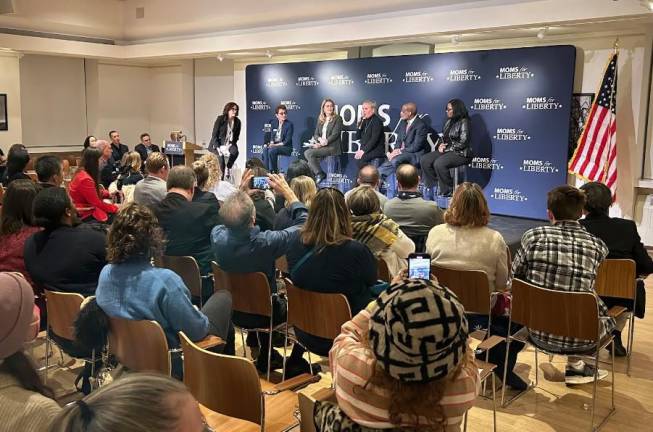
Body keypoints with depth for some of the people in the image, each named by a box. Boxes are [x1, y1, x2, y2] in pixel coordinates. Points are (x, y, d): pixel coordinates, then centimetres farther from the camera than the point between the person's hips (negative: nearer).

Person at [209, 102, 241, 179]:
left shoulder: (237, 121, 0)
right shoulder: (220, 119, -9)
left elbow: (236, 136, 7)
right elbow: (214, 135, -10)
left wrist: (231, 144, -10)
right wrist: (218, 148, -20)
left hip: (229, 144, 3)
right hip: (217, 144, -3)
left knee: (235, 151, -30)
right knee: (220, 157, -27)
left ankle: (228, 168, -7)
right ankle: (220, 179, -17)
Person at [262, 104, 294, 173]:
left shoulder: (289, 124, -7)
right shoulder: (273, 122, 9)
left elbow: (287, 141, -12)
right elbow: (271, 136, 8)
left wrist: (276, 145, -21)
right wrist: (271, 143, -14)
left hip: (286, 147, -4)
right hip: (274, 145, 4)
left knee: (272, 150, -32)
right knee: (265, 149, -28)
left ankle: (273, 171, -23)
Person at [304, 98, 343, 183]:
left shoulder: (337, 118, -1)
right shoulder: (320, 119, 16)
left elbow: (335, 135, -10)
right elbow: (316, 134, 12)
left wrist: (324, 143, -18)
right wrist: (320, 139, -12)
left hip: (332, 147, -6)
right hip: (321, 145, 6)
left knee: (308, 153, -23)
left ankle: (319, 174, -13)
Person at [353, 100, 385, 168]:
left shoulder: (377, 121, -7)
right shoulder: (364, 121, 13)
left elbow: (374, 139, -17)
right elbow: (358, 137, 15)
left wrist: (363, 150, -23)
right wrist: (359, 126, -1)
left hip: (375, 154, -6)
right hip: (366, 153, 6)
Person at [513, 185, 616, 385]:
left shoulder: (533, 236, -8)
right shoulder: (598, 246, -7)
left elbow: (516, 275, 2)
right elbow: (586, 285, 8)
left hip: (540, 334, 2)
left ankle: (575, 365, 41)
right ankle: (575, 364, 38)